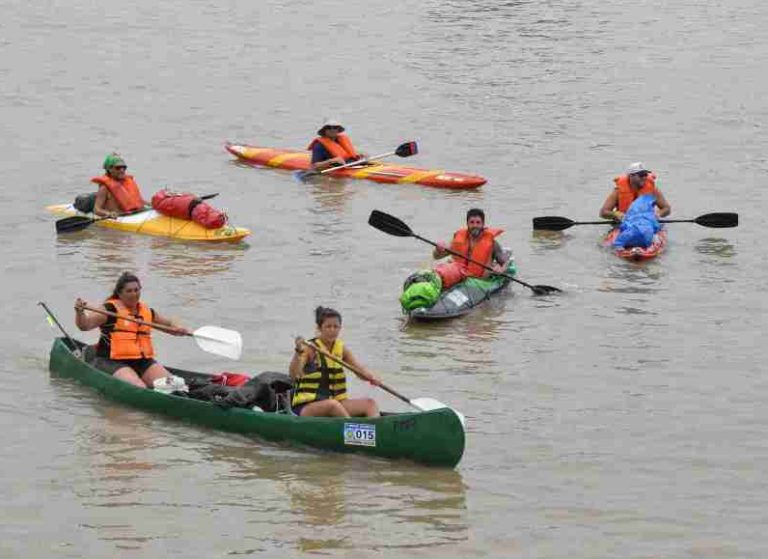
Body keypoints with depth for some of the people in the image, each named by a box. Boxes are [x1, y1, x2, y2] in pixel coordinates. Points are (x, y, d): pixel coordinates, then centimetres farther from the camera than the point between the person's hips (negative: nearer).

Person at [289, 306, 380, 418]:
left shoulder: (341, 349, 10)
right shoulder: (310, 348, -8)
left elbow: (359, 369, 5)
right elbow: (294, 375, -22)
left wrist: (372, 377, -17)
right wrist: (298, 353, -39)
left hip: (336, 401, 6)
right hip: (306, 406, -6)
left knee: (370, 403, -13)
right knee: (332, 404, -36)